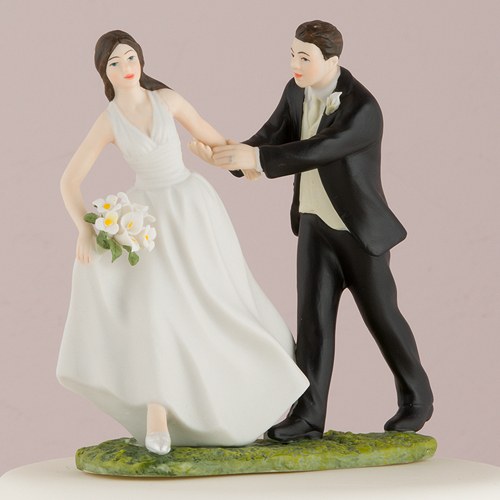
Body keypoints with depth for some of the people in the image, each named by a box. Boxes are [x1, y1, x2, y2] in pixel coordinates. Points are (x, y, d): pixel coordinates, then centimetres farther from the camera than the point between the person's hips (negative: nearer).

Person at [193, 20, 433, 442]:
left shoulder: (363, 109, -26)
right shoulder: (297, 91, -2)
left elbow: (316, 152, -37)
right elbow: (270, 139, -5)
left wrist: (255, 157, -42)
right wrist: (231, 154, -24)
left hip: (360, 229, -5)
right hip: (314, 223, 6)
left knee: (381, 315, 6)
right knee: (313, 316, -3)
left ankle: (416, 397, 26)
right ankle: (308, 416, -5)